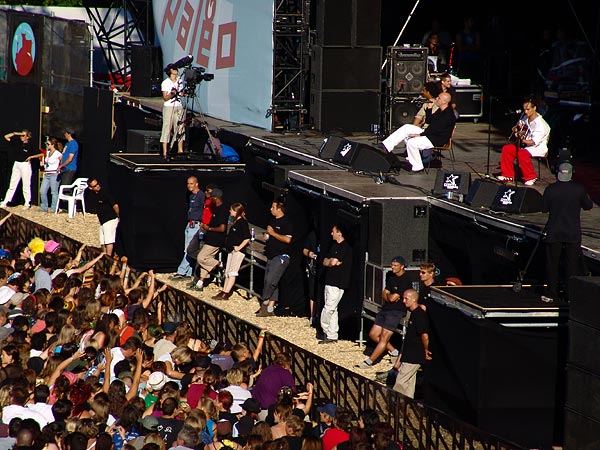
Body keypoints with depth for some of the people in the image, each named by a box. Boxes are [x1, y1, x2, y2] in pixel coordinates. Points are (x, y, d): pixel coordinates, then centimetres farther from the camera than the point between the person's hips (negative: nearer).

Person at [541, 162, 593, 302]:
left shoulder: (550, 189, -9)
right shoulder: (578, 188, -10)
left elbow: (544, 208, 0)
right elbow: (588, 206, 1)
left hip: (554, 233, 0)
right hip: (573, 234, 0)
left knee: (552, 264, 9)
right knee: (572, 264, 8)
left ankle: (551, 294, 11)